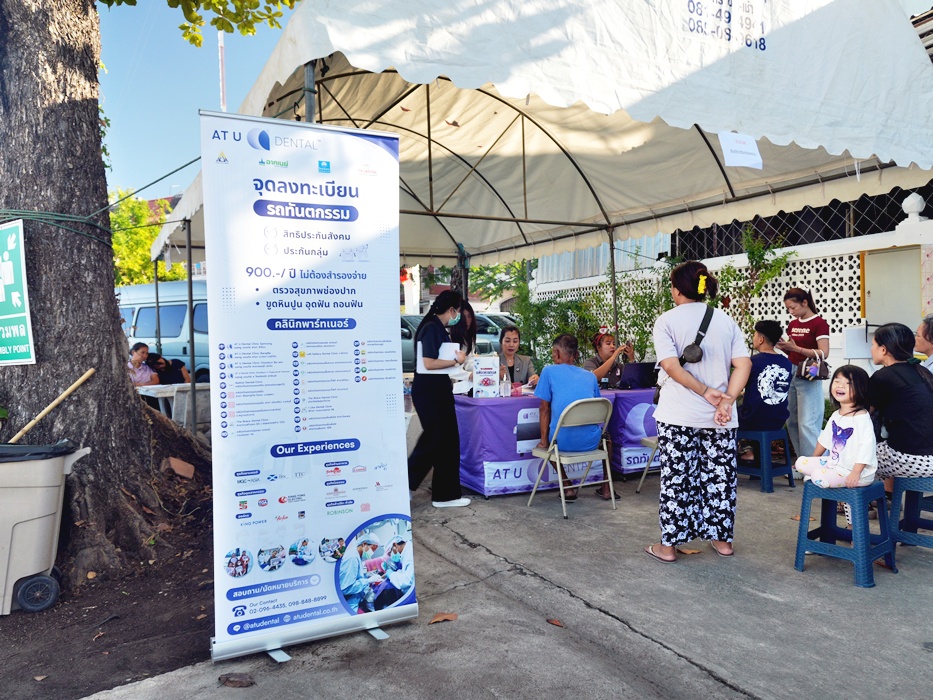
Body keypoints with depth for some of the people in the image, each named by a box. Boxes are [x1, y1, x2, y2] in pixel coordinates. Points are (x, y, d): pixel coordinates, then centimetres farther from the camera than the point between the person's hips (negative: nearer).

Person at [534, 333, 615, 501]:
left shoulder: (549, 371, 1)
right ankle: (606, 487, 33)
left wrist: (544, 440, 8)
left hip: (564, 442, -3)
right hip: (591, 441, 3)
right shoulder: (590, 376, 12)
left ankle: (568, 488, 20)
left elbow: (544, 409, 1)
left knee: (549, 442, 33)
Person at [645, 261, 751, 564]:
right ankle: (722, 539, 24)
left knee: (676, 478, 3)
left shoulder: (666, 321, -4)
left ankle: (668, 545, 11)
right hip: (718, 417, 4)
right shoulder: (725, 320, 8)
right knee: (720, 476, 13)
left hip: (677, 416, -3)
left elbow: (671, 366, -15)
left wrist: (705, 391, -13)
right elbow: (743, 365, -2)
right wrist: (726, 401, -9)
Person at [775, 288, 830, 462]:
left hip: (808, 377, -7)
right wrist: (784, 347, -3)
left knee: (807, 424, -9)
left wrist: (796, 348, -22)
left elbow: (823, 353, -15)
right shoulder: (792, 324, 13)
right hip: (790, 374, 7)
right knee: (792, 422, 7)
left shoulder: (819, 324, -8)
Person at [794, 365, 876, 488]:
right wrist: (813, 461, 28)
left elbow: (867, 446, -26)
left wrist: (856, 473, -31)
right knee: (800, 462, 3)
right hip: (834, 463, 9)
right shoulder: (836, 416, 9)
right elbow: (824, 439, 21)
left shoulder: (862, 417, -19)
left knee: (819, 477, -27)